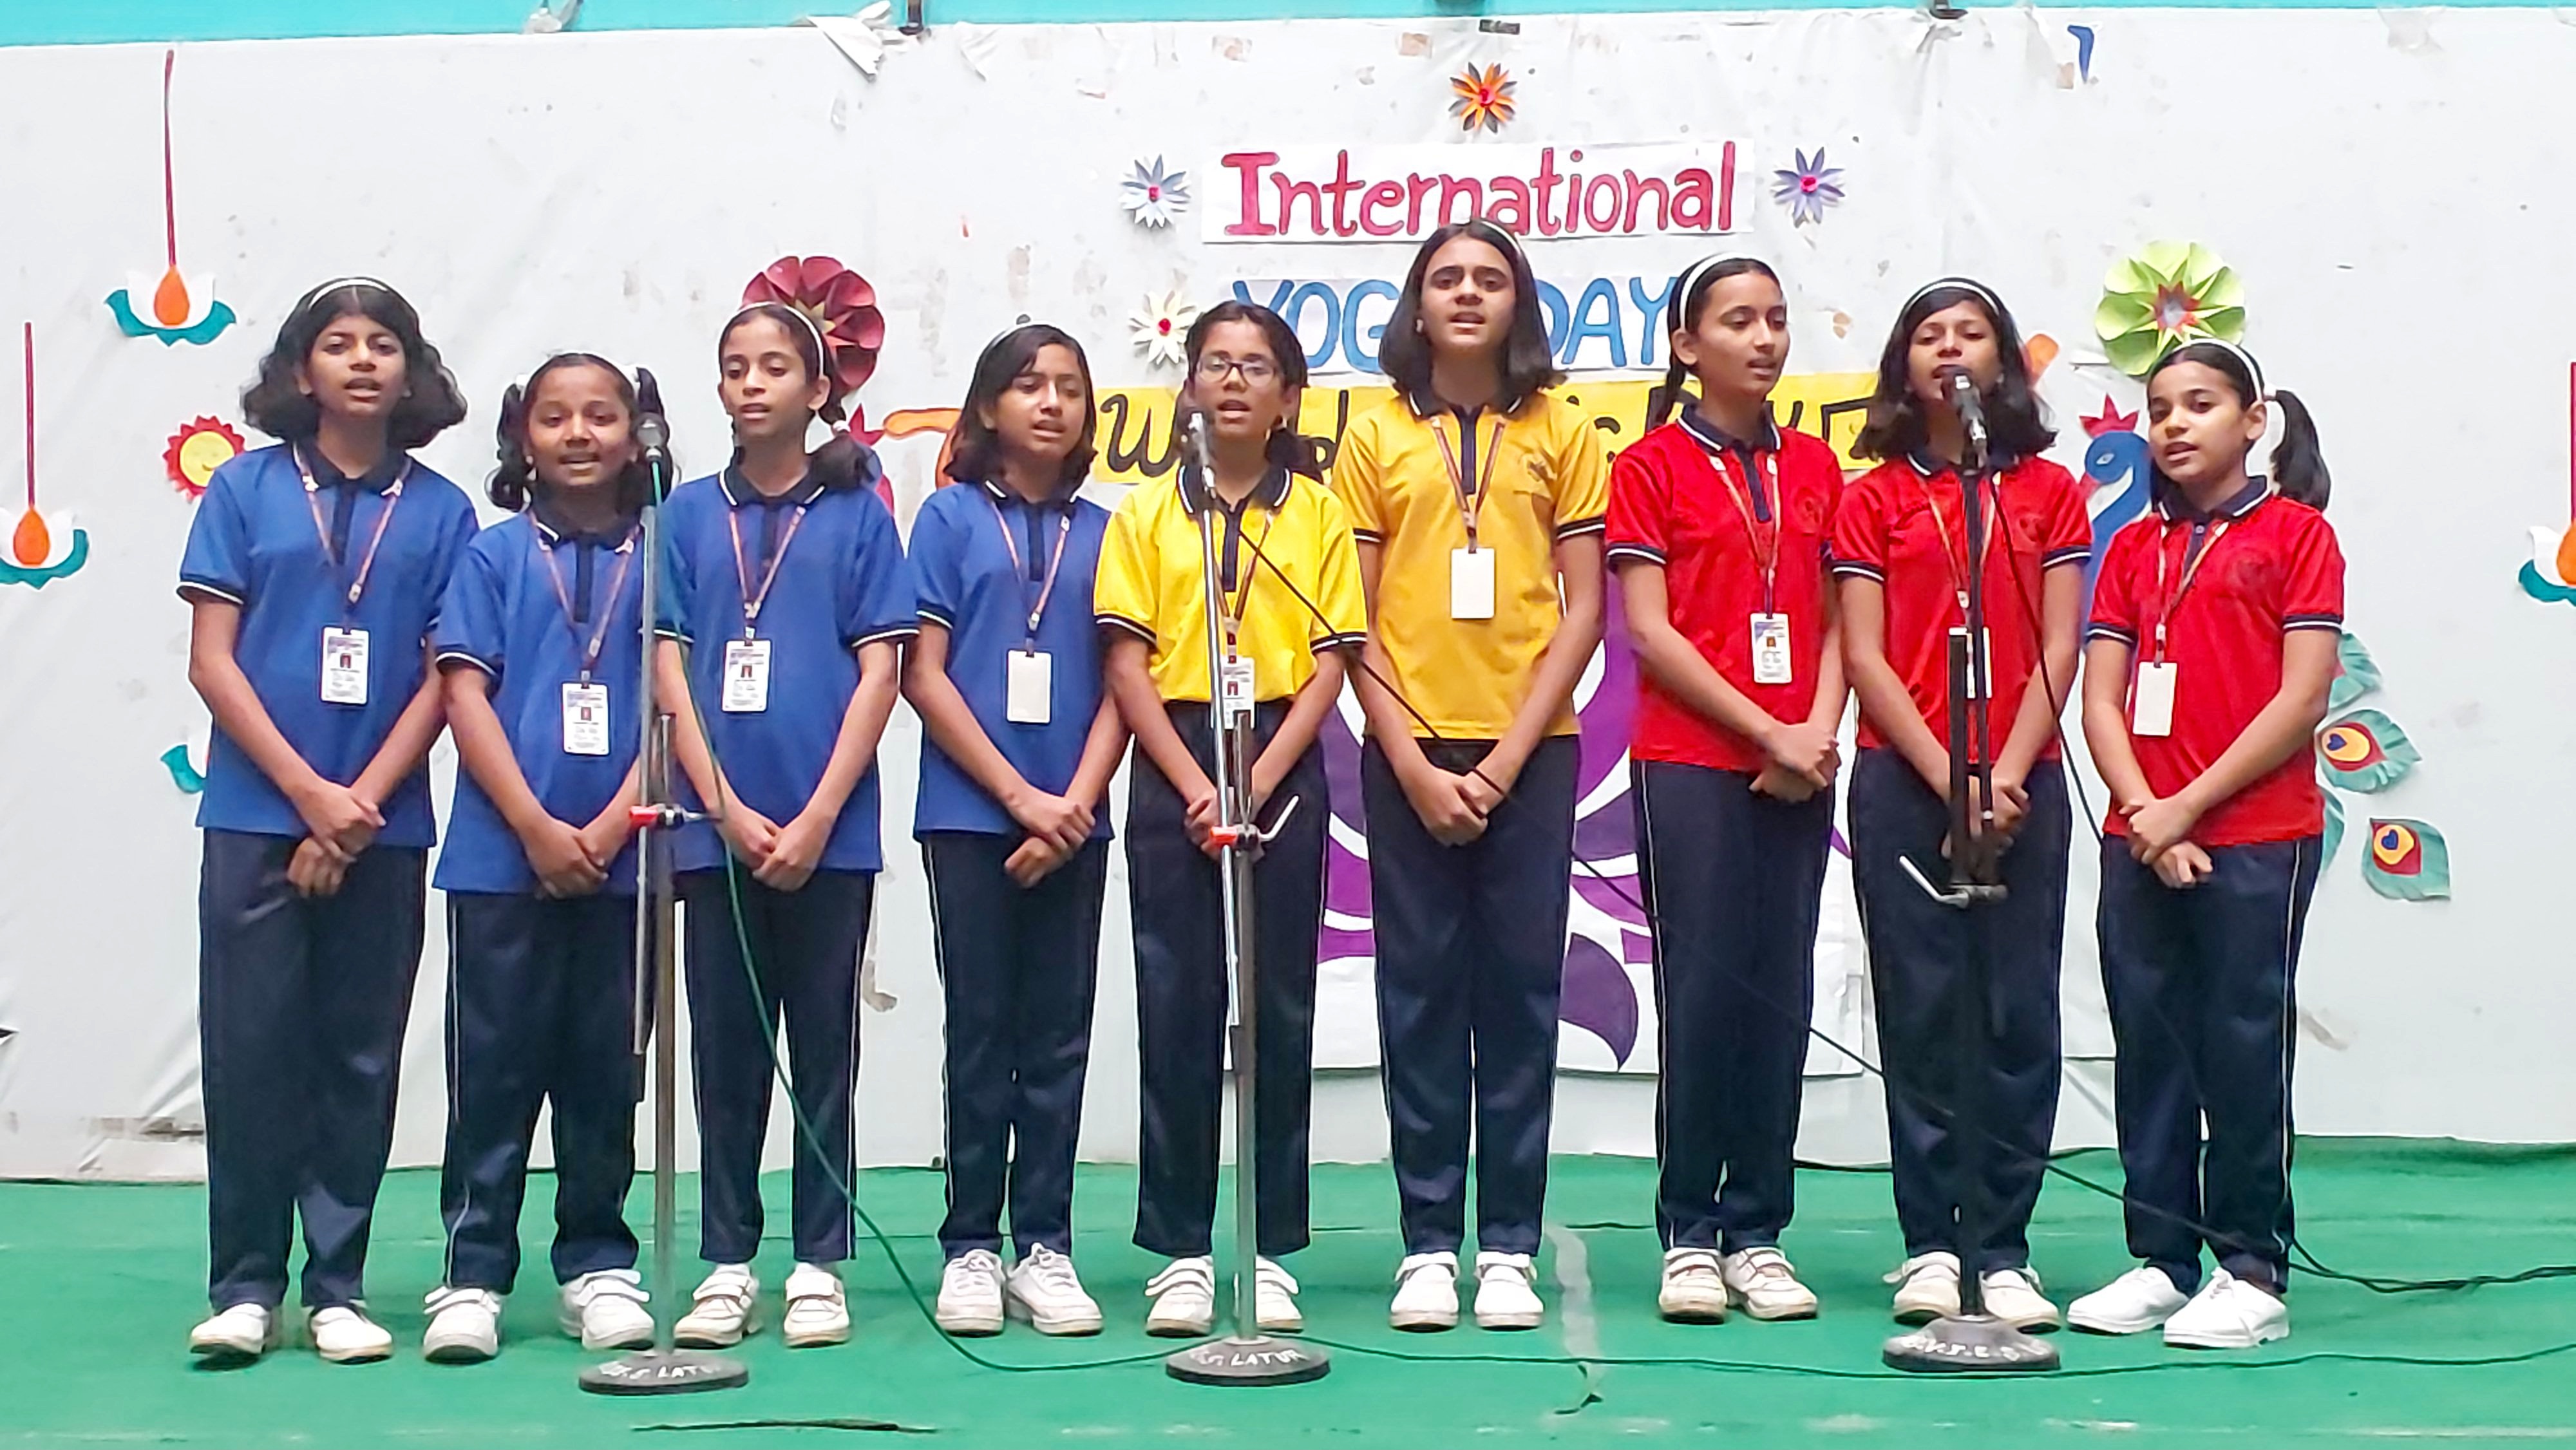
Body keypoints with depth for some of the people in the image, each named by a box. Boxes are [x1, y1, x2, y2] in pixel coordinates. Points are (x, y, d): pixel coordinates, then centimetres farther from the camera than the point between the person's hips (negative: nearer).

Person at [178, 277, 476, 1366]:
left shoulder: (442, 511, 4)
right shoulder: (245, 489, 2)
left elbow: (443, 680, 2)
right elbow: (211, 661, -1)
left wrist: (360, 809, -8)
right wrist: (311, 795, -9)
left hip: (384, 828, 1)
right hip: (256, 816, -1)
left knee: (360, 1058, 5)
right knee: (251, 1049, 0)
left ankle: (338, 1286, 14)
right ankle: (244, 1285, 10)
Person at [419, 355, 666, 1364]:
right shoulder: (493, 556, 3)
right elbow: (465, 695, -3)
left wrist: (606, 831, -10)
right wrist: (538, 829, -11)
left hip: (620, 859, 1)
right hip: (502, 854, -1)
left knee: (604, 1069, 8)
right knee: (494, 1064, 3)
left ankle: (597, 1264, 18)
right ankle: (473, 1271, 8)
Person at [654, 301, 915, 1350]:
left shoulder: (858, 514, 3)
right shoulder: (688, 516, 7)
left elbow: (880, 671, -2)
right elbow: (668, 671, 3)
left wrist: (816, 818, -10)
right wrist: (729, 811, -8)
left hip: (828, 830, -1)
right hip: (717, 828, 1)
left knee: (823, 1052, 5)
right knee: (726, 1054, 7)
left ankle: (820, 1265, 13)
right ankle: (727, 1264, 15)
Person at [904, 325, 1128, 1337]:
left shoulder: (1101, 532, 8)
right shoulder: (951, 518, 2)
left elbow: (1118, 685, 6)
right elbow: (924, 675, -3)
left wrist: (1074, 805, -8)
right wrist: (1020, 796, -9)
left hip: (1071, 823, 2)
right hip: (970, 813, -2)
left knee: (1059, 1036, 4)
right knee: (981, 1031, 3)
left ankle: (1045, 1245, 11)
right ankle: (970, 1248, 10)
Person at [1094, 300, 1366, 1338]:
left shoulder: (1319, 515, 6)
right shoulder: (1144, 514, 6)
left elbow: (1329, 664, 0)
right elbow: (1128, 668, 1)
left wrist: (1258, 783, -12)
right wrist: (1194, 786, -11)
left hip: (1283, 773, 0)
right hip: (1172, 773, 0)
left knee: (1277, 1010, 2)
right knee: (1176, 1007, 1)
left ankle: (1269, 1247, 10)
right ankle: (1179, 1249, 8)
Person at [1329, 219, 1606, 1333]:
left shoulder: (1562, 431, 6)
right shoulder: (1376, 434, 6)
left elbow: (1583, 607, 2)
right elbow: (1352, 618, 3)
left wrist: (1508, 758, -7)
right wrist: (1414, 762, -7)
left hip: (1528, 750, 0)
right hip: (1410, 752, 0)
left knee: (1520, 991, 2)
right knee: (1420, 992, 2)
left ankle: (1510, 1246, 9)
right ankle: (1429, 1246, 9)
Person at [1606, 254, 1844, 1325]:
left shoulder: (1812, 466, 14)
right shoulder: (1651, 466, 0)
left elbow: (1834, 621, 11)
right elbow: (1650, 633, -6)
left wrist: (1819, 730, -6)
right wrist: (1766, 731, -10)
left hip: (1798, 770, 4)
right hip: (1689, 762, -4)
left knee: (1780, 994, 4)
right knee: (1704, 987, -4)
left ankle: (1758, 1232, 11)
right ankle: (1689, 1235, 4)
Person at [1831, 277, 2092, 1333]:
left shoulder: (2049, 492, 9)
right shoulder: (1873, 499, 7)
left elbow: (2058, 651, 3)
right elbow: (1865, 658, 0)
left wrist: (2008, 774, -10)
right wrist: (1949, 779, -10)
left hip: (2021, 784, 1)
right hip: (1903, 784, -1)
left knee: (2019, 1015, 0)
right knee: (1920, 1013, 0)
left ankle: (2004, 1249, 5)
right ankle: (1929, 1244, 6)